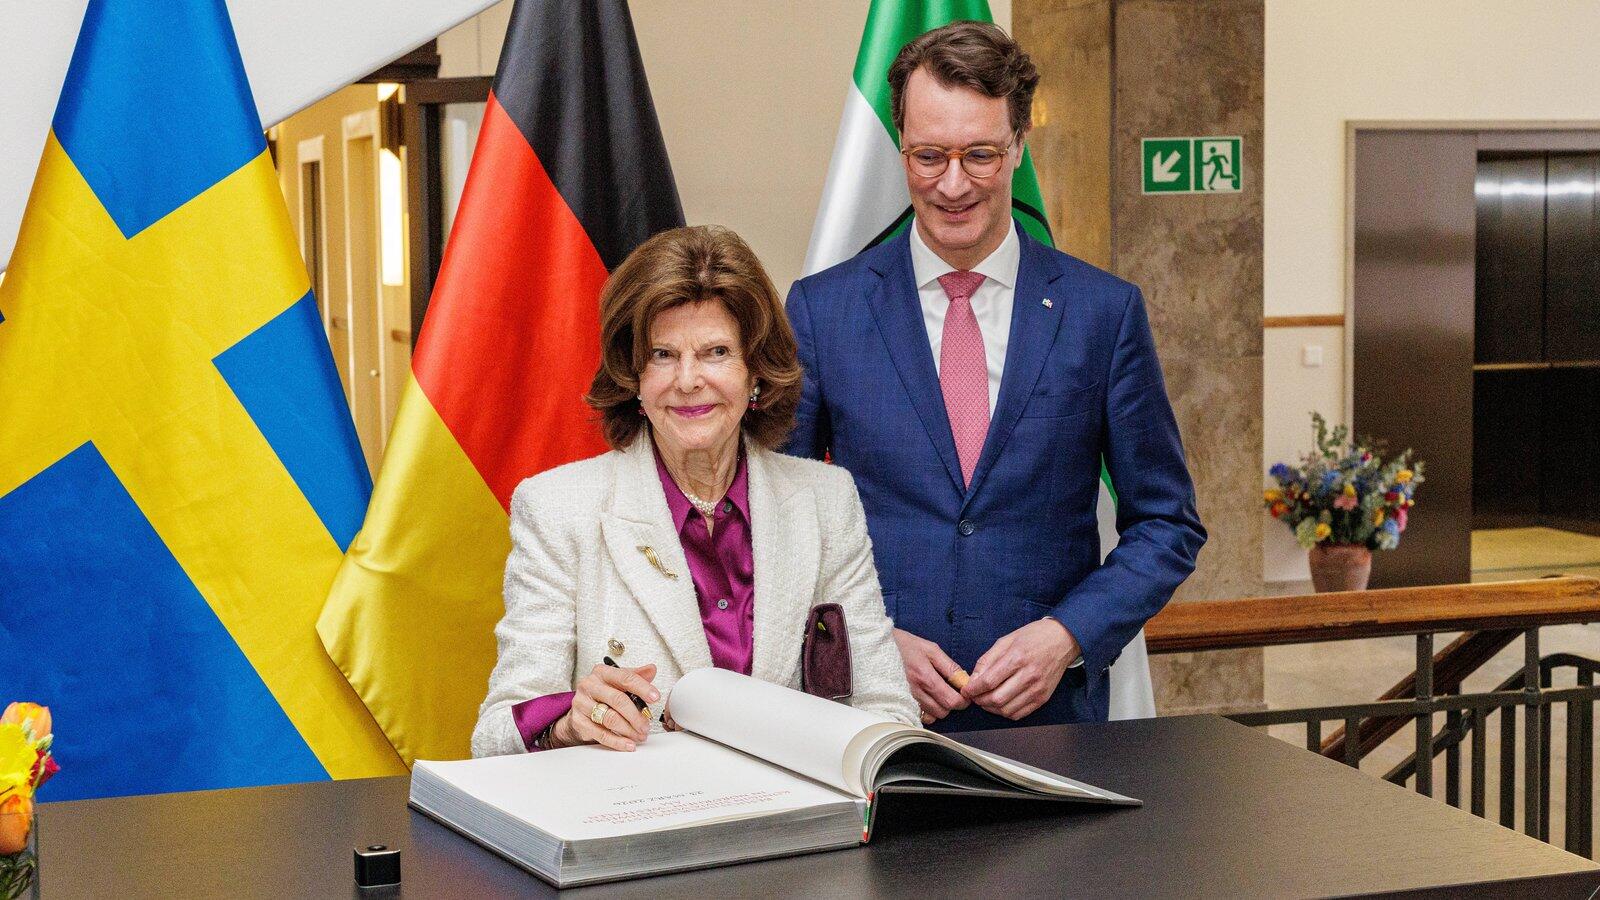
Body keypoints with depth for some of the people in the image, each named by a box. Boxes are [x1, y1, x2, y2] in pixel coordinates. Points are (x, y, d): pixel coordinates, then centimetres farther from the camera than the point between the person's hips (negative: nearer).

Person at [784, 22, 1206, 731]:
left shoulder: (1105, 312, 4)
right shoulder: (821, 310, 4)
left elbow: (1168, 524, 9)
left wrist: (1068, 635, -7)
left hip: (1047, 710, 0)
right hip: (870, 713, 0)